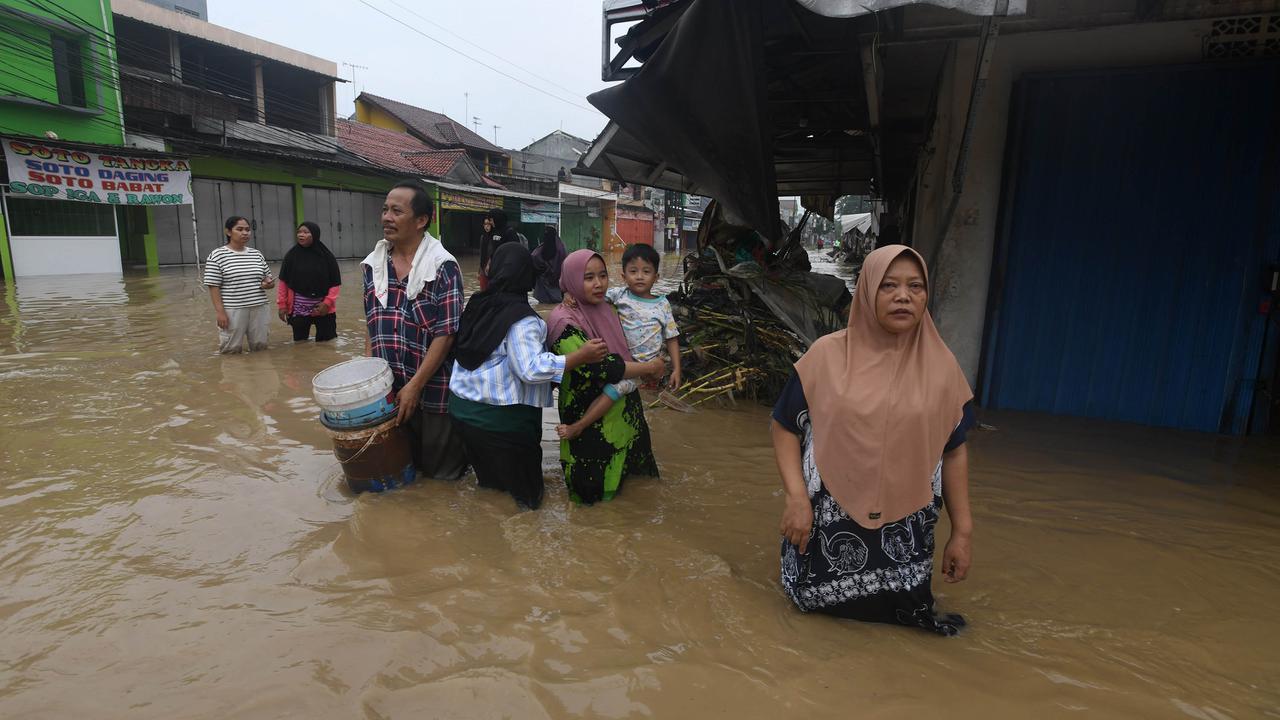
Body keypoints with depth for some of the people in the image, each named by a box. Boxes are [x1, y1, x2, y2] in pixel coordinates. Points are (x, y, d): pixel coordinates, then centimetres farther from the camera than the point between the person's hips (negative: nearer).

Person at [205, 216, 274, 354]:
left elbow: (269, 279, 19)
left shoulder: (257, 254, 12)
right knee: (232, 349, 0)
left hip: (258, 308, 4)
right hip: (232, 310, -4)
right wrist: (220, 311, -13)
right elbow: (213, 287, -6)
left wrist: (268, 283, -5)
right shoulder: (217, 255, -4)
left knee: (260, 346, 7)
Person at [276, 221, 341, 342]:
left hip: (323, 309, -1)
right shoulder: (291, 255, 0)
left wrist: (327, 303, -11)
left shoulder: (326, 256, -3)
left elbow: (335, 283, -1)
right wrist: (282, 305, 1)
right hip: (298, 309, 1)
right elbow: (284, 282, 4)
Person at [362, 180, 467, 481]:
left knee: (439, 468, 10)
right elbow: (373, 325, 11)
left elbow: (446, 334, -16)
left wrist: (415, 385, -17)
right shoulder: (373, 265, 4)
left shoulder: (442, 267, -14)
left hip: (432, 388, -5)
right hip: (387, 388, 5)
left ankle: (466, 441, 37)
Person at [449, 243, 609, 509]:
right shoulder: (522, 319, -22)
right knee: (519, 475, 15)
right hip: (501, 418, -7)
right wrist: (582, 356, -29)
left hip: (462, 405, 7)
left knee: (487, 471, 29)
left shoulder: (477, 304, 0)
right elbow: (531, 369, -32)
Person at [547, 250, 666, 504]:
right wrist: (649, 367, -17)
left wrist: (645, 370, 2)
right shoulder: (564, 321, -20)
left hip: (624, 412, 7)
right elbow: (596, 369, -27)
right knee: (596, 492, 7)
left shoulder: (607, 308, 3)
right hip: (590, 421, -7)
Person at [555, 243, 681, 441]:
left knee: (618, 383, -25)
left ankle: (578, 427, -20)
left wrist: (676, 369, -1)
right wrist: (572, 294, -22)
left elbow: (671, 339, 5)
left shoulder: (662, 305, 2)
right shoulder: (619, 295, 3)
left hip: (645, 364, -4)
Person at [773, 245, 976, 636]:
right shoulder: (827, 354, -10)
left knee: (890, 609, 13)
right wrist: (797, 498, -15)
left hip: (903, 526, 1)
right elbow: (785, 427, -5)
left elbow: (954, 451, 2)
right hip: (829, 519, -1)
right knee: (815, 601, 13)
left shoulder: (941, 366, -4)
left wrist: (962, 532, 3)